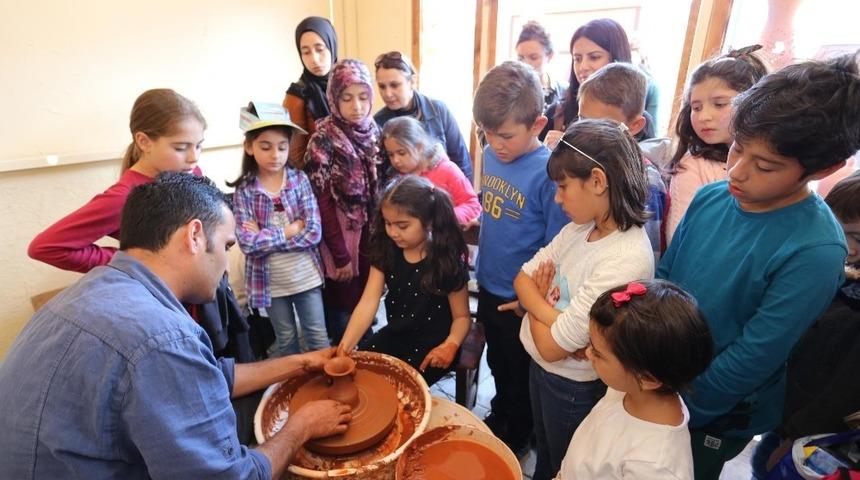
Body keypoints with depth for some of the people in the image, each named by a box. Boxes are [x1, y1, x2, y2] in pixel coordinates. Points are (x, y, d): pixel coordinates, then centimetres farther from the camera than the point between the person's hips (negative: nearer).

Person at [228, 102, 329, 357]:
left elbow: (314, 233, -16)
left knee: (318, 339, 13)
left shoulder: (299, 179, -8)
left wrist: (264, 237, -17)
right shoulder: (243, 191, -8)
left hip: (306, 276, 0)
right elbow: (248, 243, -17)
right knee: (286, 341, 20)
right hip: (270, 281, 0)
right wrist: (290, 230, -17)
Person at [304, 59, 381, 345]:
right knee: (343, 309, 7)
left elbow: (380, 188, 8)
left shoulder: (374, 132, 3)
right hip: (341, 236, -5)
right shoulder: (324, 140, -14)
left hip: (371, 236, 5)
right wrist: (341, 256, -15)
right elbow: (322, 203, -15)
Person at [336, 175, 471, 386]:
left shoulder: (447, 261, -18)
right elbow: (368, 303, -13)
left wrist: (450, 345, -31)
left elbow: (462, 316, -10)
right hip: (394, 335, 5)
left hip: (433, 344, -4)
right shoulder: (385, 251, -6)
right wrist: (345, 345, -25)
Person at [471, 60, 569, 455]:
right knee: (497, 364, 28)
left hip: (521, 299, -6)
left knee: (520, 375, 20)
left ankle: (517, 436, 45)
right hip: (489, 288, 6)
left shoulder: (548, 172, -25)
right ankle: (499, 415, 53)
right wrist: (481, 272, 10)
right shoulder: (491, 154, -5)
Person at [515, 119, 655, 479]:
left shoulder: (626, 259, -32)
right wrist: (552, 314, -22)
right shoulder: (580, 227, -7)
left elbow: (552, 345, -29)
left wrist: (536, 303, -11)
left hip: (573, 386, -6)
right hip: (539, 366, 7)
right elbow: (522, 279, -4)